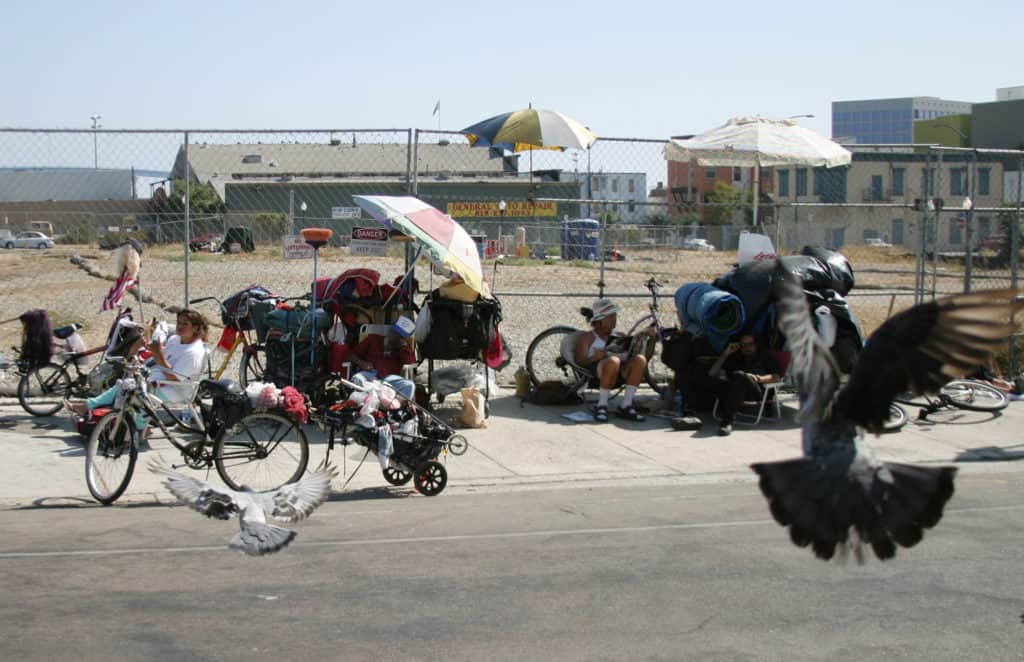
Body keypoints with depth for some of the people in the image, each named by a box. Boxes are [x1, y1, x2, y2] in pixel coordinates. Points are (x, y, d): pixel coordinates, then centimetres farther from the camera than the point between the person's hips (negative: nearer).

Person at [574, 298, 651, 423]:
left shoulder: (618, 335, 34)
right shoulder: (588, 337, 19)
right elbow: (579, 362, 4)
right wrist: (594, 357, -17)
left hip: (622, 371, 4)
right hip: (598, 367, -4)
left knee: (640, 359, -29)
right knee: (613, 360, -40)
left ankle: (625, 406, -30)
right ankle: (601, 406, -30)